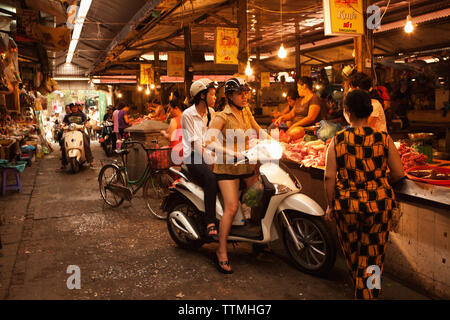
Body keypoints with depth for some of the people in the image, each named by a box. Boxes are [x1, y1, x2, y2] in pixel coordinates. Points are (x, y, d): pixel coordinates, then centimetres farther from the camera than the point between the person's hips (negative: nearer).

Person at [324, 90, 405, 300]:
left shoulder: (337, 141, -7)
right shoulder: (384, 139, -6)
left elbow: (329, 176, -9)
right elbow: (399, 174, -3)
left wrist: (330, 205, 2)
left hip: (346, 205, 1)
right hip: (379, 204, 0)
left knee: (352, 252, 23)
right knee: (372, 255, 14)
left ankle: (360, 288, 44)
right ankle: (367, 294, 19)